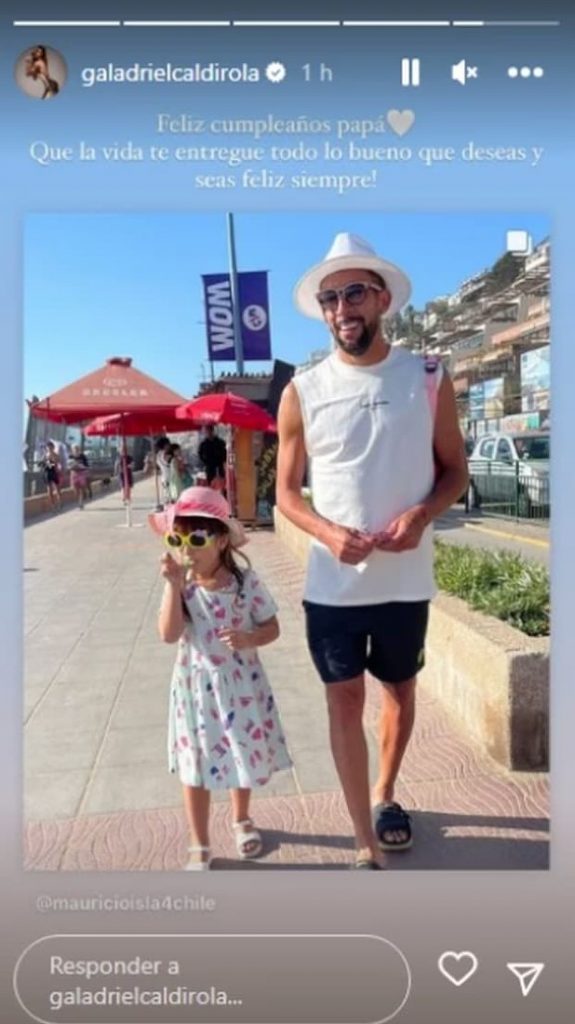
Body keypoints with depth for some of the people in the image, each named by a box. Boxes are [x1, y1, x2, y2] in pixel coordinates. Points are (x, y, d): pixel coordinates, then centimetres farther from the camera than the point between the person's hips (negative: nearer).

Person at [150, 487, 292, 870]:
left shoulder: (247, 581, -13)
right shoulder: (181, 585, -10)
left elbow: (272, 627, -6)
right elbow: (169, 634, -21)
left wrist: (249, 639, -27)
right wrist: (175, 584, -28)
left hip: (240, 684, 0)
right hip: (196, 687, 0)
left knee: (245, 756, 19)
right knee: (196, 766, 9)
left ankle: (242, 820, 48)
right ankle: (200, 848, 29)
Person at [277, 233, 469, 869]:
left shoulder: (428, 379, -3)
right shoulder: (302, 392, -4)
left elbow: (455, 470, 4)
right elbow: (286, 492, 2)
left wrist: (422, 513, -17)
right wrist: (329, 532, -18)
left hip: (406, 580, 1)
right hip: (332, 583, -1)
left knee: (399, 691, 18)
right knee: (344, 701, 4)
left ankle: (385, 795, 46)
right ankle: (367, 847, 19)